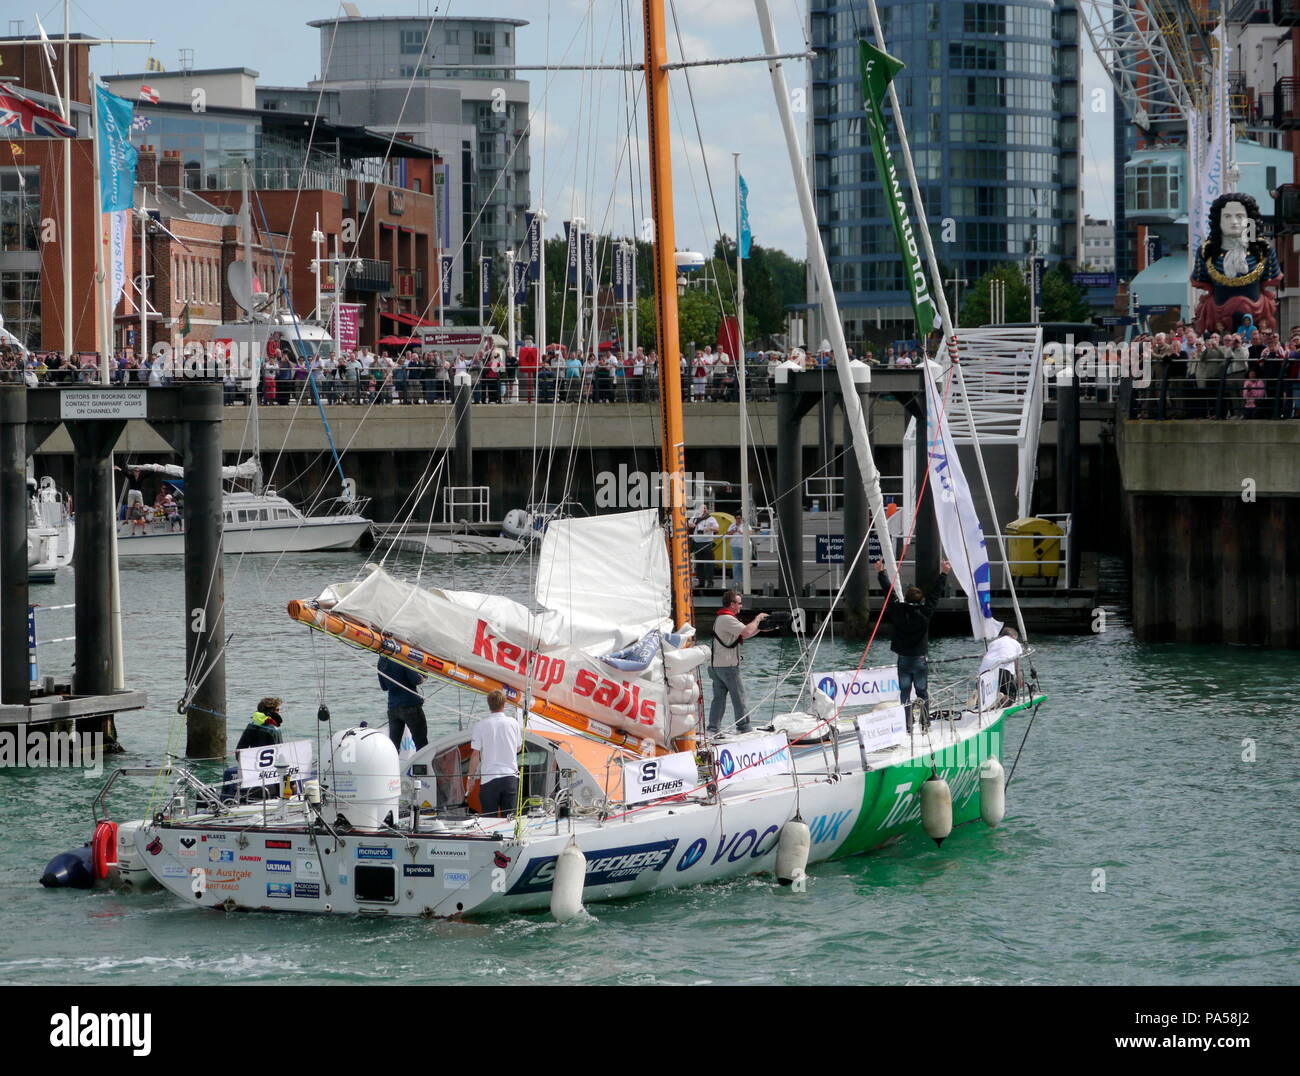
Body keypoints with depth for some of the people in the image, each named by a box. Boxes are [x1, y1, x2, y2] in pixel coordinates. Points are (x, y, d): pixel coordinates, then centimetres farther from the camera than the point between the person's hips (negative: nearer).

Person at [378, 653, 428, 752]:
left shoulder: (382, 660, 6)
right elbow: (416, 680, -16)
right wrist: (422, 678, 5)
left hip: (392, 707, 6)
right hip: (410, 705, -6)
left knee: (393, 744, 6)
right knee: (421, 743, 2)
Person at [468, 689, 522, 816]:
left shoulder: (480, 725, -7)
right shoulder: (513, 723, 1)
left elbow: (475, 754, -6)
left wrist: (471, 776, 5)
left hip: (489, 778, -2)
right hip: (511, 776, 2)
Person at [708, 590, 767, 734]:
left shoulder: (720, 618, 19)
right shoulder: (728, 619, -14)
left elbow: (742, 635, 23)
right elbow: (746, 632, -24)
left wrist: (760, 628, 14)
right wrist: (758, 619, -8)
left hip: (715, 666, 9)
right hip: (728, 665, -9)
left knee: (719, 697, 7)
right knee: (739, 697, 0)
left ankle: (713, 728, 3)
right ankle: (744, 727, 4)